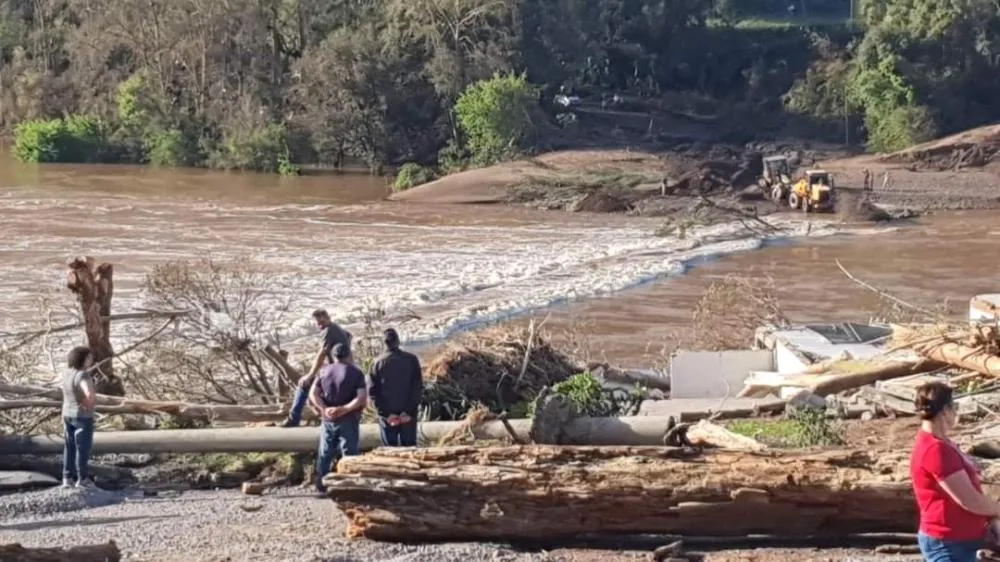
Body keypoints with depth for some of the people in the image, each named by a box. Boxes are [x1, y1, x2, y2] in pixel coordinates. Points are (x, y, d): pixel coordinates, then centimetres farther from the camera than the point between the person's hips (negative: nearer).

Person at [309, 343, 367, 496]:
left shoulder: (324, 371, 5)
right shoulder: (356, 373, -5)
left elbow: (313, 394, -4)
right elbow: (362, 398, -17)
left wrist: (324, 409, -13)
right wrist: (344, 409, -19)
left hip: (328, 420, 3)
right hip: (348, 420, -3)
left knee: (325, 453, 13)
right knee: (349, 453, 2)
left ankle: (321, 486, 17)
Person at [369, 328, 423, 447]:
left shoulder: (377, 364, -1)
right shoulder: (411, 359, -3)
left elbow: (374, 392, -4)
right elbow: (418, 387, -6)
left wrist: (386, 414, -5)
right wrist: (410, 411, -6)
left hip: (387, 416, 0)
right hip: (408, 414, 0)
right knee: (409, 447, 6)